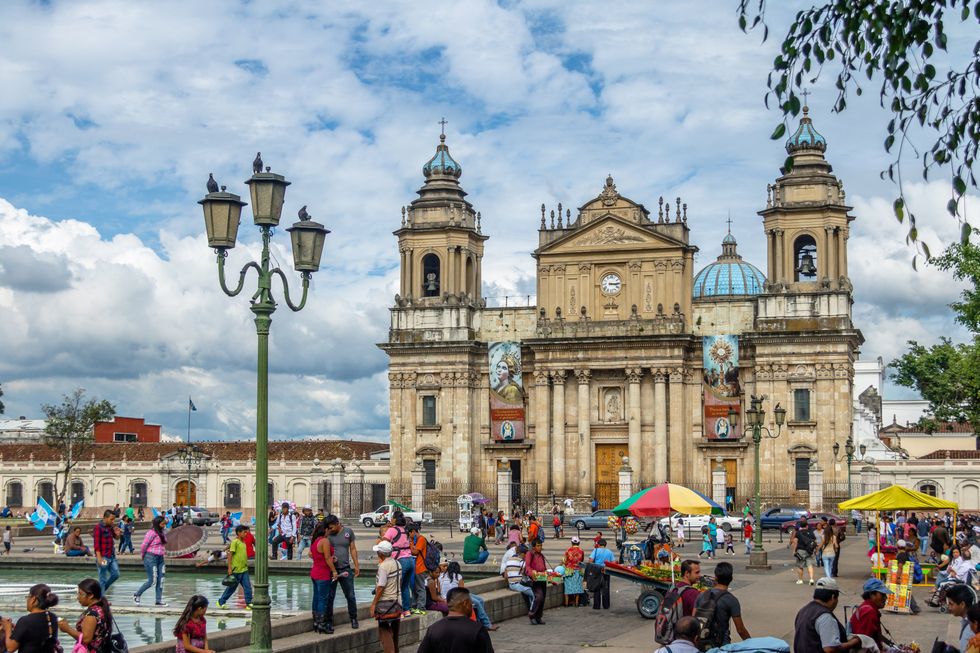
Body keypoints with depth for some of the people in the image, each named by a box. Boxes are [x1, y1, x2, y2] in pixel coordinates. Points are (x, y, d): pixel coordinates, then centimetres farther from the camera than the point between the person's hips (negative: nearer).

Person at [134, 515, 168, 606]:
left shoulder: (161, 533, 11)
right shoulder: (151, 533, -15)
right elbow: (143, 545, -12)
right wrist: (143, 555, 1)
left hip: (160, 558, 8)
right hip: (151, 558, -8)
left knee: (161, 580, 4)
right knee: (151, 581, -5)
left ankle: (159, 600, 9)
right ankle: (136, 595, 14)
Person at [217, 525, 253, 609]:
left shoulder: (243, 542, 11)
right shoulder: (235, 542, -12)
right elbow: (230, 555, -14)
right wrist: (229, 568, -18)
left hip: (244, 569, 7)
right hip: (236, 570, -7)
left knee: (248, 587, -3)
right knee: (231, 588, 5)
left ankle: (249, 603, 0)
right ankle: (221, 602, 21)